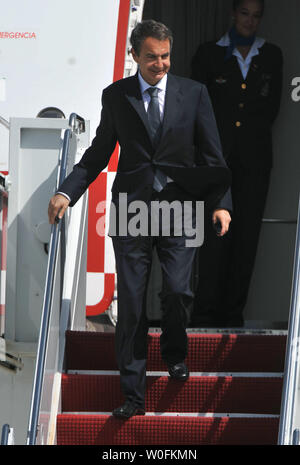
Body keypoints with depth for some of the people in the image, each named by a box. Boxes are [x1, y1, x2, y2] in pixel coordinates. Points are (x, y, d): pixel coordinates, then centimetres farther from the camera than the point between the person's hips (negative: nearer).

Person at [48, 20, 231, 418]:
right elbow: (99, 152, 9)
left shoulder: (194, 93, 4)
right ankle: (133, 394, 5)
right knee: (131, 302, -1)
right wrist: (67, 192, -2)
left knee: (178, 290, -9)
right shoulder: (116, 95, 6)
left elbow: (212, 154, 4)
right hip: (131, 209, 0)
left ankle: (175, 353, 25)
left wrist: (221, 202, -6)